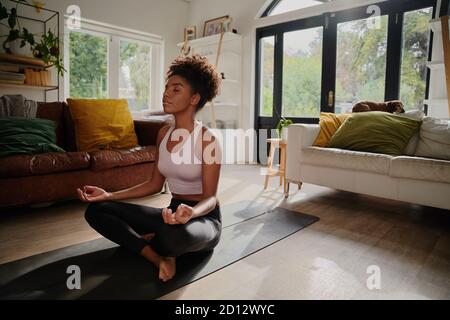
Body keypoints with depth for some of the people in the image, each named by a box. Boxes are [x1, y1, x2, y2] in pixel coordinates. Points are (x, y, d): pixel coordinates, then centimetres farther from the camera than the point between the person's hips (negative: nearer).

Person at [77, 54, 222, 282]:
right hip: (173, 212, 6)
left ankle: (144, 241, -5)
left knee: (175, 235, -43)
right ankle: (157, 257, -15)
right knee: (96, 210, -4)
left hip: (204, 218, -6)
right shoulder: (164, 133, 5)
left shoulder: (208, 140, -16)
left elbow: (210, 197, -15)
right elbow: (155, 184, 9)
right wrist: (109, 195, 3)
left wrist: (191, 212, -39)